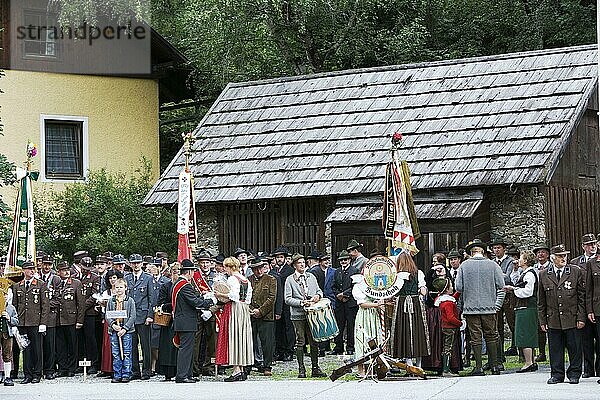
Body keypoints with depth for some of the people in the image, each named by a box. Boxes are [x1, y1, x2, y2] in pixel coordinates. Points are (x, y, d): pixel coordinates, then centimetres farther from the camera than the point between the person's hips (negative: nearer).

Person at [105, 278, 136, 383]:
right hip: (114, 330, 2)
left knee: (126, 354, -1)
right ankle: (117, 375, 8)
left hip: (126, 330, -2)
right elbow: (107, 316, 8)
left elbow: (132, 316, -3)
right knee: (115, 354, 3)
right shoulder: (111, 301, 9)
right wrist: (113, 325, -10)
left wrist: (125, 328, -12)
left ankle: (126, 375, 5)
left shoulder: (130, 301, 2)